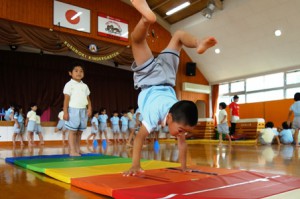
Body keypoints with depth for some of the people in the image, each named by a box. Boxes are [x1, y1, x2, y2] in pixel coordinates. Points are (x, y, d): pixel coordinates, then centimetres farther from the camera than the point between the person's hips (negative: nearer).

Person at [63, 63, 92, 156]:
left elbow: (88, 99, 13)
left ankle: (78, 150, 16)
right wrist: (65, 112, -12)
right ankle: (72, 151, -2)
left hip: (83, 110, 5)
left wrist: (89, 108, -2)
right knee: (73, 131, -4)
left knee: (79, 131, 9)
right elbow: (66, 99, -7)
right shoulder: (69, 84, -2)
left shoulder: (85, 86, 14)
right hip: (73, 110, -5)